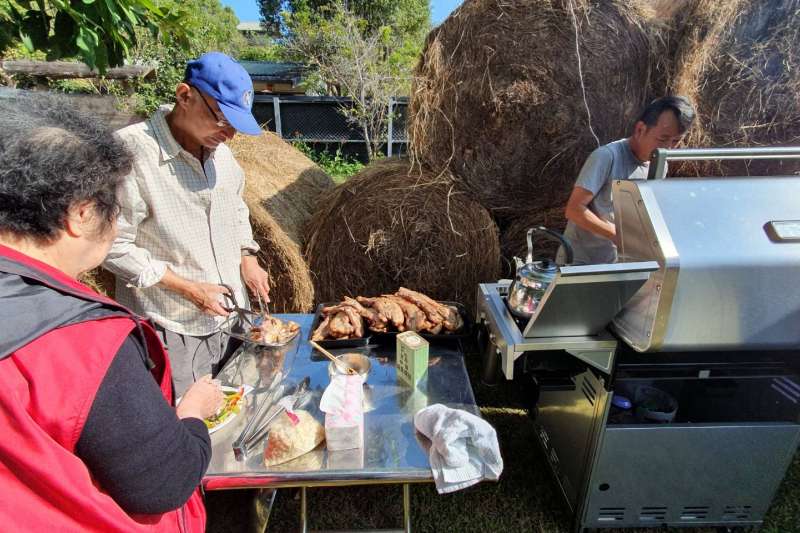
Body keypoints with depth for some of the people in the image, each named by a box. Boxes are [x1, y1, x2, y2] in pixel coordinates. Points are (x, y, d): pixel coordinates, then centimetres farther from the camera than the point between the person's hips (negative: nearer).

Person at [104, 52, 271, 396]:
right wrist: (186, 287, -17)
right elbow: (114, 247, -17)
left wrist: (248, 258, 5)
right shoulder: (131, 150, -19)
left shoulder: (218, 148, 4)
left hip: (231, 319, 7)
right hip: (171, 333, -6)